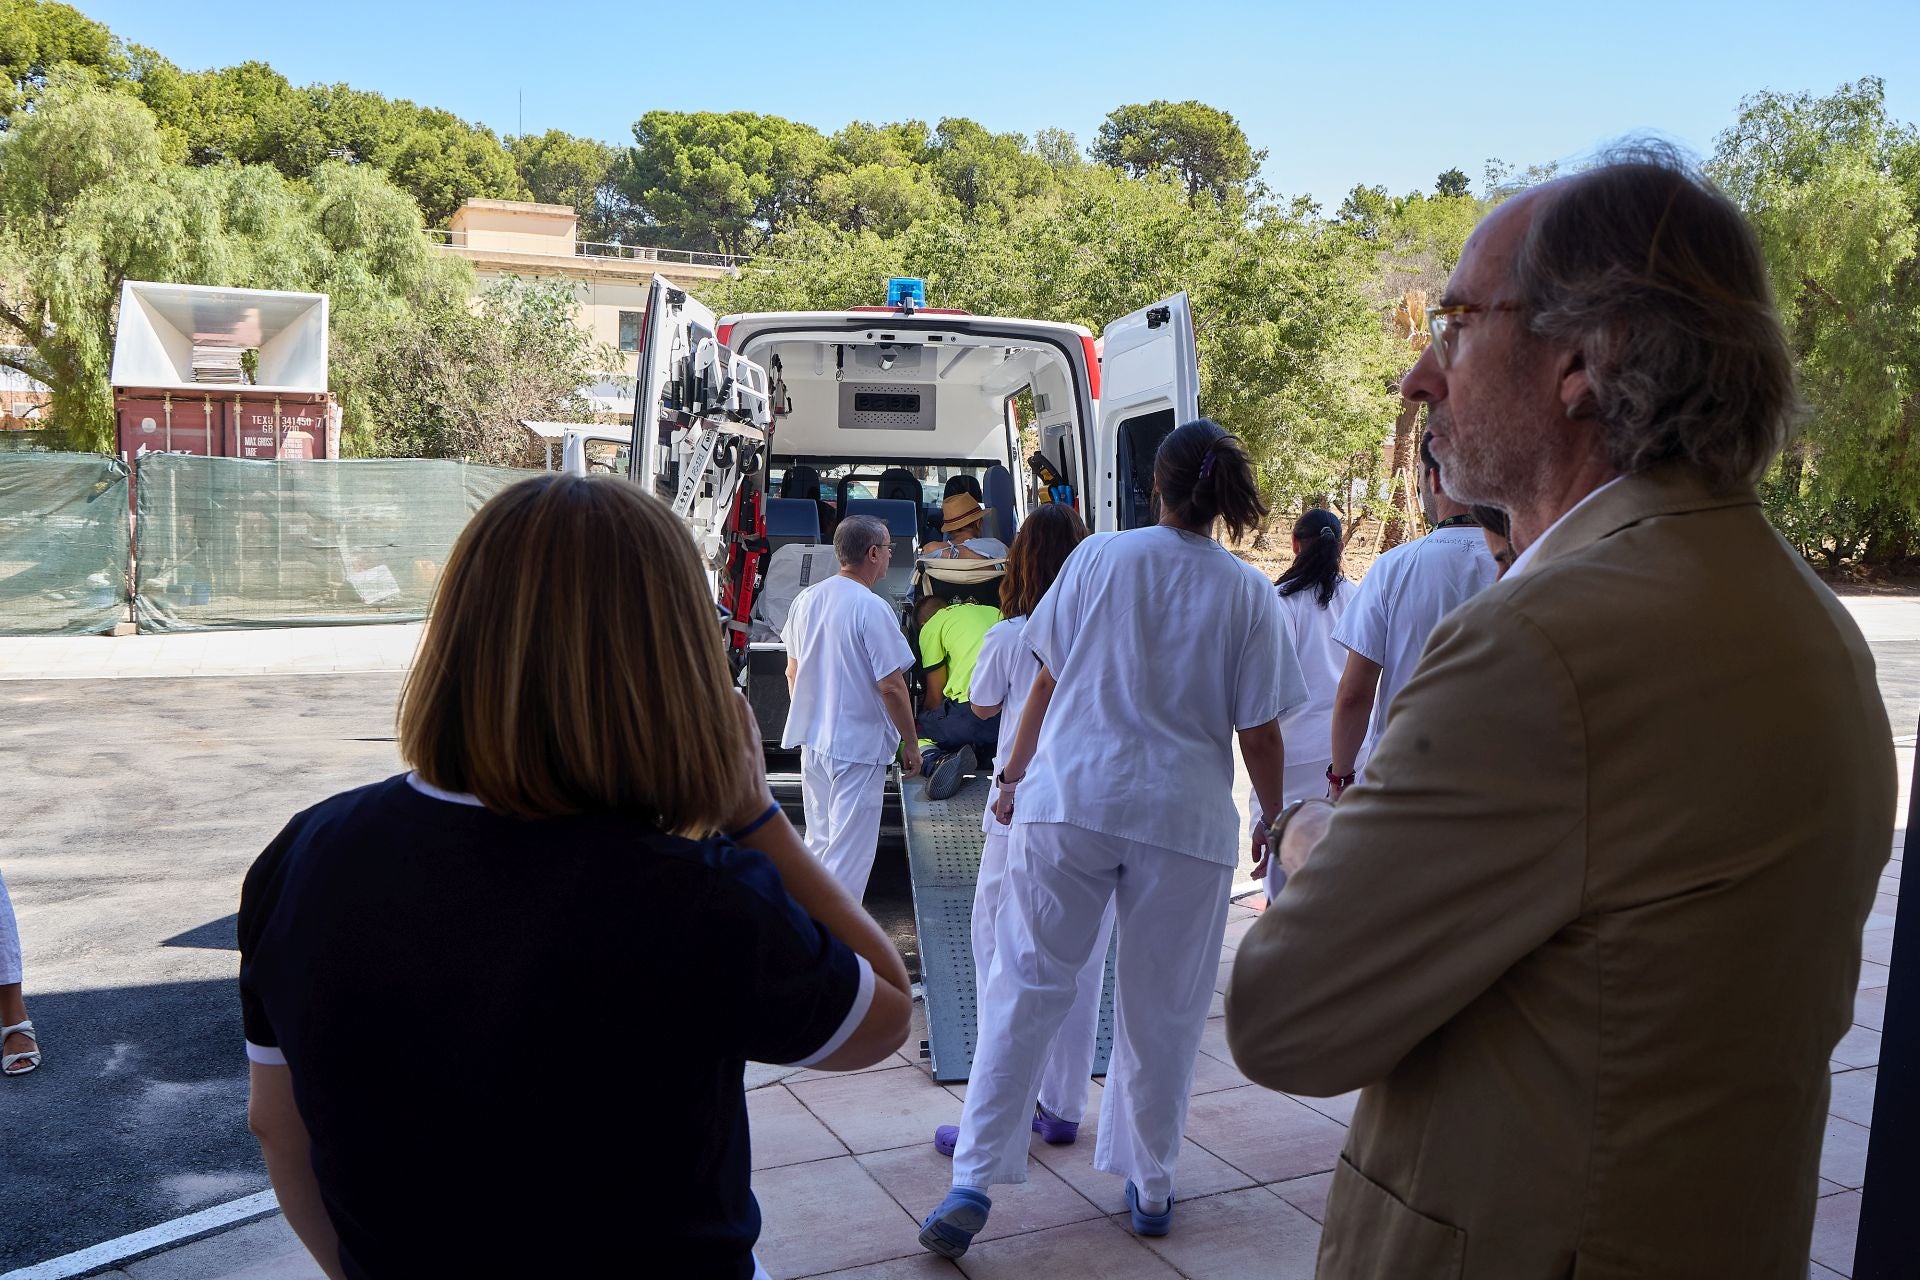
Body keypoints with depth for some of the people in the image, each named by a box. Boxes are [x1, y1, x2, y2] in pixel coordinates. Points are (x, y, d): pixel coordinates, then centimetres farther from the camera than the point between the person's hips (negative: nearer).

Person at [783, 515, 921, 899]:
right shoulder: (871, 609, -18)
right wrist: (911, 743, -7)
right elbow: (891, 685, -18)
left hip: (812, 741, 8)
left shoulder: (806, 600, 5)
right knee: (849, 853, 0)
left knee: (818, 845, 20)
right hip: (859, 746, -8)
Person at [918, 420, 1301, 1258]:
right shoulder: (1248, 592, 1)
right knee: (1161, 1010, 12)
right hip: (1185, 817, 0)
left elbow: (1049, 678, 5)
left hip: (1069, 799, 0)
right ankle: (1150, 1187, 25)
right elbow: (1259, 730, 0)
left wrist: (1016, 772, 16)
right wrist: (1274, 819, 15)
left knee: (1026, 987, 4)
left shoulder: (1098, 557, 3)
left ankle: (974, 1184, 3)